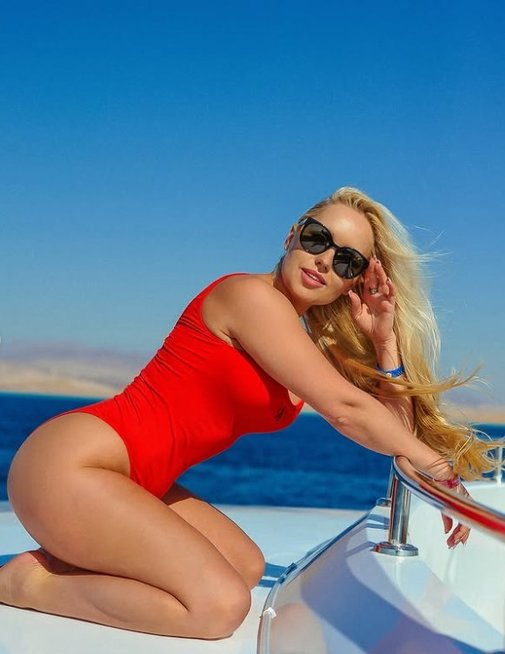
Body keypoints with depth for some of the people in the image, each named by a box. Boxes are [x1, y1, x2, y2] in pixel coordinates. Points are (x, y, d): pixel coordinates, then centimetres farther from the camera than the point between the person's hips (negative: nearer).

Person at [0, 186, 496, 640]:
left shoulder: (311, 349, 12)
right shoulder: (251, 295, -15)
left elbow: (397, 433, 8)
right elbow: (345, 409, -19)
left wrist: (385, 342, -2)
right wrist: (440, 471, -9)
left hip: (135, 480, 10)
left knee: (247, 565, 17)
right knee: (220, 604, -17)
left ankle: (69, 559, 12)